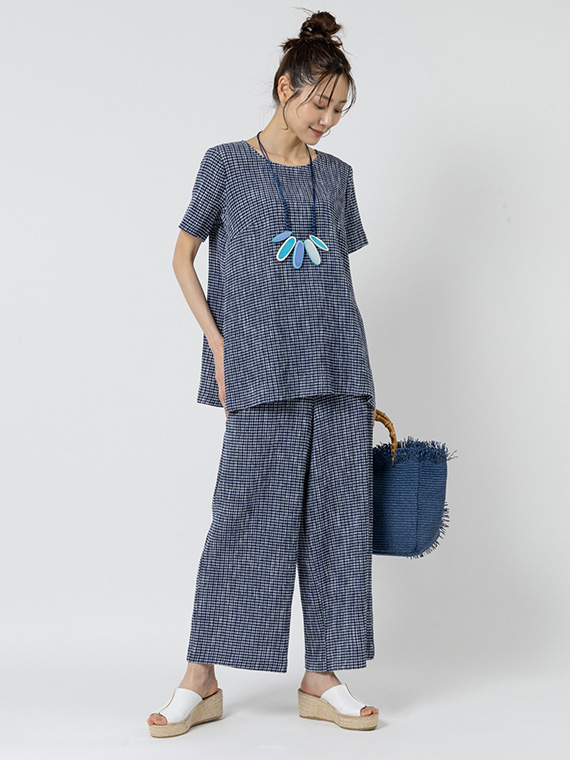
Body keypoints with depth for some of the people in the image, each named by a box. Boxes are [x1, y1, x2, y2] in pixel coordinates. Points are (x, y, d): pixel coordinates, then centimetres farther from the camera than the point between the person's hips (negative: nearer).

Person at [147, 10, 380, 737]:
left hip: (337, 363, 4)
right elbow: (183, 255, 8)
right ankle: (201, 681, 6)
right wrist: (217, 340, -4)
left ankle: (321, 680, 12)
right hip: (263, 372, -4)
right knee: (244, 513, -5)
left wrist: (361, 386, 15)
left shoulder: (336, 175, 15)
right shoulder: (227, 164, 4)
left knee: (337, 514, 3)